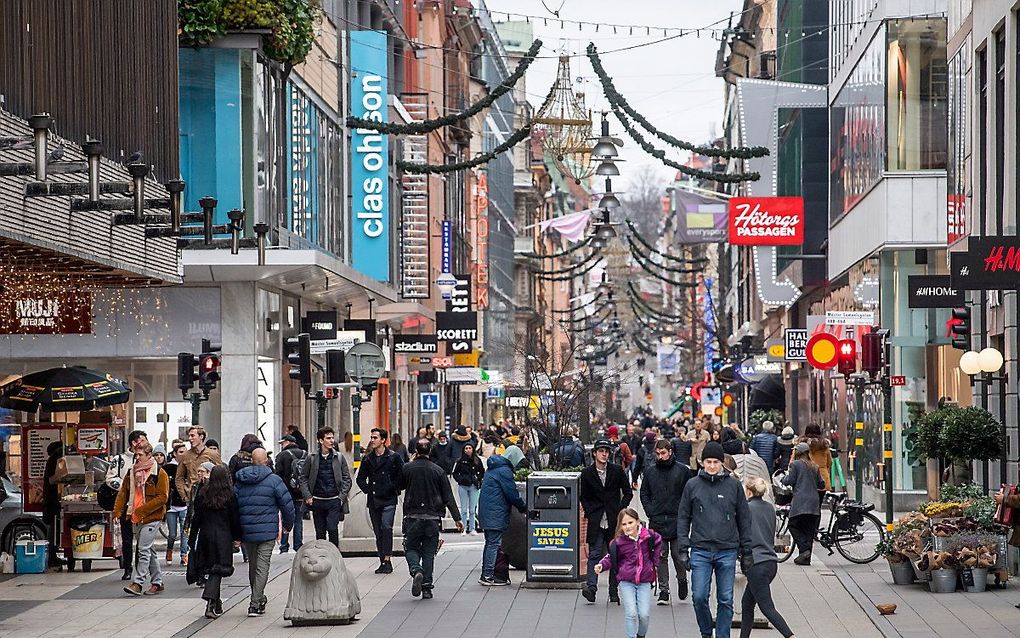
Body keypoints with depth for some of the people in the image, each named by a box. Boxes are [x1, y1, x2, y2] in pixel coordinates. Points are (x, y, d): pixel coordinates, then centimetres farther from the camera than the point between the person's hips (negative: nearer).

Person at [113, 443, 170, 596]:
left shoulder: (159, 473, -7)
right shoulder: (132, 472, 12)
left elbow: (163, 497, -12)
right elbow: (123, 492, 14)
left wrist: (143, 510, -16)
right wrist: (117, 511, 0)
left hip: (151, 518, -7)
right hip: (136, 519, 7)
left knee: (143, 550, -13)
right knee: (149, 550, 13)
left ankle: (138, 583, -14)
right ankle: (157, 582, 20)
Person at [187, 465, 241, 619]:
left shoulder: (202, 495, 1)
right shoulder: (230, 495, -6)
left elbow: (196, 518, 3)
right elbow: (235, 518, -3)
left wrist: (192, 539, 9)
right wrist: (237, 538, 7)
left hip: (205, 536, 3)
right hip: (223, 537, -3)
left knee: (209, 567, 13)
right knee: (217, 569, -3)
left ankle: (217, 604, 20)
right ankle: (211, 602, -20)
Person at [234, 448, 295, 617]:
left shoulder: (239, 481, 6)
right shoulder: (273, 480, -6)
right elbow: (287, 503, -6)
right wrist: (288, 525, 11)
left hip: (247, 531, 4)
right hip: (267, 531, -4)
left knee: (252, 565, 18)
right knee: (262, 566, -3)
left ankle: (259, 599, 30)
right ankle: (255, 603, -10)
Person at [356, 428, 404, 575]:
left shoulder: (393, 457, -2)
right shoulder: (367, 459, 10)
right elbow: (360, 478, 20)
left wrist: (395, 490, -3)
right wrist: (367, 490, 8)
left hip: (389, 500, -5)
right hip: (373, 501, 5)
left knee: (386, 527, -18)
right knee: (378, 531, 6)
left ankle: (387, 560, -20)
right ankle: (383, 561, 11)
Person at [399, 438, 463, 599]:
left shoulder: (407, 468, -4)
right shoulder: (438, 471, -3)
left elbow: (400, 486, 16)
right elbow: (448, 497, -2)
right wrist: (457, 518, 3)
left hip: (413, 517, -1)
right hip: (433, 518, 1)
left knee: (411, 548, 10)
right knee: (429, 552, 8)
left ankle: (416, 570, -20)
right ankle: (427, 587, 5)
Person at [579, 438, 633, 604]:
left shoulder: (617, 471, 3)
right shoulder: (587, 473, 3)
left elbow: (628, 492, 9)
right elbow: (583, 497, 11)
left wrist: (620, 509, -2)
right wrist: (590, 512, -2)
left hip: (614, 521, 1)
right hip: (596, 521, -1)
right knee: (594, 554, -11)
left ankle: (614, 592, 11)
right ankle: (591, 587, -18)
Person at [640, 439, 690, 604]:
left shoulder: (682, 470, 0)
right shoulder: (650, 471, 8)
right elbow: (644, 494, 13)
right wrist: (650, 512, 1)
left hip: (677, 521, -2)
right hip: (657, 521, 2)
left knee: (678, 555, 2)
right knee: (661, 557, 2)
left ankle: (682, 580, 28)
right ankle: (663, 590, 5)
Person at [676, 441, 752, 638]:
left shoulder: (734, 485, 4)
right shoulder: (692, 485, 4)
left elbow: (744, 518, 9)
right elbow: (683, 517, 8)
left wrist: (746, 550, 6)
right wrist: (683, 548, 1)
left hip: (727, 551, 0)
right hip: (700, 551, 0)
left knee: (726, 600, 3)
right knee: (699, 597, -5)